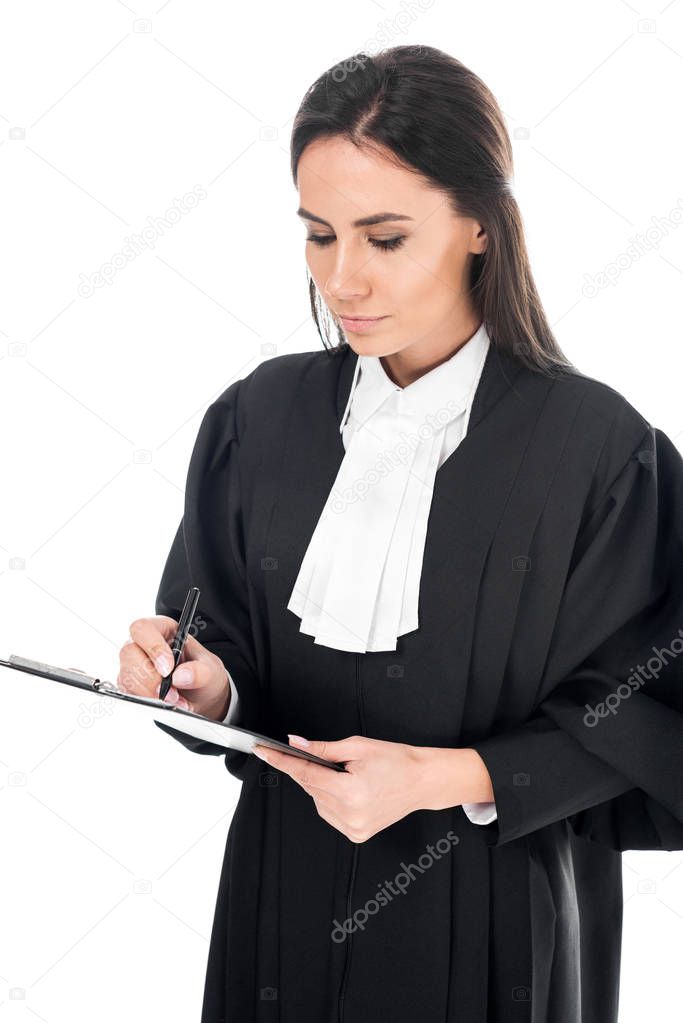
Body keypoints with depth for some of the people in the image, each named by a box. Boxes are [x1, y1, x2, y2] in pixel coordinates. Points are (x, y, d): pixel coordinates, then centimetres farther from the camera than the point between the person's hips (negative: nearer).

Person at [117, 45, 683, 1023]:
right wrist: (209, 685, -18)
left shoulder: (600, 450, -15)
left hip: (493, 914, -3)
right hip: (285, 894, 4)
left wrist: (447, 780, -22)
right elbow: (234, 650, 4)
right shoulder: (259, 419, -3)